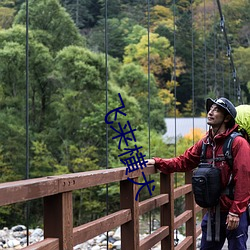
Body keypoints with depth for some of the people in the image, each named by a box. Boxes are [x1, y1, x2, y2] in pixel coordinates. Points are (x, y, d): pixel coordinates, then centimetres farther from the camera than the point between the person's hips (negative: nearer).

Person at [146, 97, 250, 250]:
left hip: (234, 213, -6)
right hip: (213, 212, 7)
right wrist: (157, 162, -2)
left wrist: (236, 212, -19)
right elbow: (183, 161, 11)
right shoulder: (205, 143, 7)